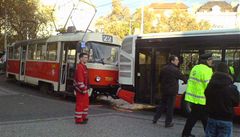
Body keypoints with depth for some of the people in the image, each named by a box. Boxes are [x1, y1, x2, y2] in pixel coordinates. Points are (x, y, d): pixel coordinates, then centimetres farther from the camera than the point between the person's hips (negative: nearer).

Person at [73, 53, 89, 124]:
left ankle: (84, 117, 30)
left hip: (84, 89, 11)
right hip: (80, 89, -11)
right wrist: (83, 89, -24)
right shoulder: (79, 67, -18)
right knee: (80, 104, -3)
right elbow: (80, 80, -23)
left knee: (86, 102, 18)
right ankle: (78, 119, 6)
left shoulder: (84, 66, 15)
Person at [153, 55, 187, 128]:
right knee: (170, 107, 2)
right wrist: (186, 81, 16)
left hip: (164, 90, 7)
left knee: (162, 104, 18)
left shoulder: (164, 68, 7)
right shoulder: (175, 70, -15)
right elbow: (182, 77, -4)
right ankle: (168, 123, 9)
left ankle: (155, 119, 22)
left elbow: (160, 79, 14)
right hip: (172, 91, -7)